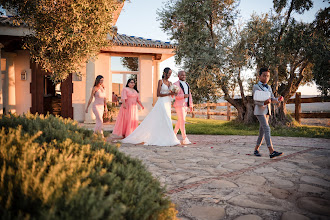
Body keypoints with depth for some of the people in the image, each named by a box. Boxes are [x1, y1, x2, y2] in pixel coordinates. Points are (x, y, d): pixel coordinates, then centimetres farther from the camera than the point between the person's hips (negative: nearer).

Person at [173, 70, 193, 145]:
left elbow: (189, 95, 17)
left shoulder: (186, 84, 18)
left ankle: (173, 134, 29)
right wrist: (183, 96, -20)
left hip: (185, 105, 7)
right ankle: (185, 139, -10)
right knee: (182, 121, -10)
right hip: (179, 105, -7)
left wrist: (191, 105, 11)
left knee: (180, 121, 13)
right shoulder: (176, 84, -5)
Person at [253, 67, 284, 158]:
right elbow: (256, 101, -12)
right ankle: (271, 151, -21)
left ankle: (256, 149, 19)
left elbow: (272, 99, 11)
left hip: (267, 111, 7)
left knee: (262, 130, 9)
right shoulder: (256, 87, -6)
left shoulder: (269, 87, 14)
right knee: (267, 129, -16)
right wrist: (264, 103, -29)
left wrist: (278, 99, -10)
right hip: (259, 111, -7)